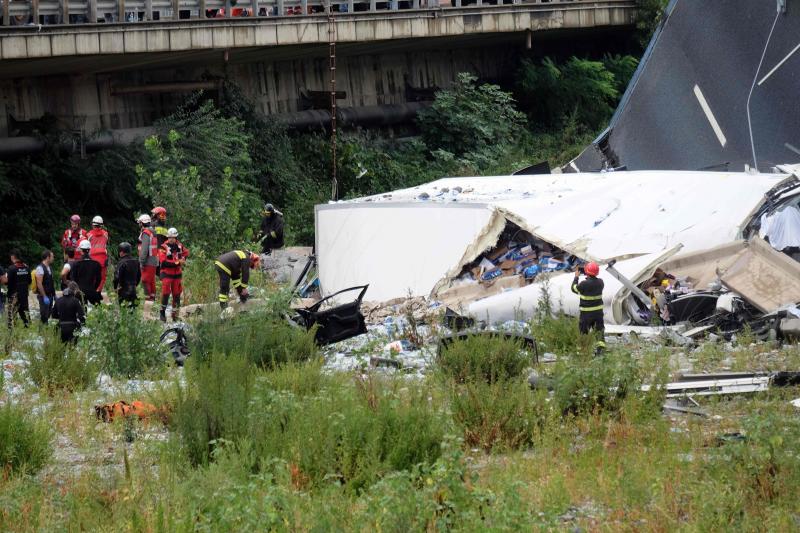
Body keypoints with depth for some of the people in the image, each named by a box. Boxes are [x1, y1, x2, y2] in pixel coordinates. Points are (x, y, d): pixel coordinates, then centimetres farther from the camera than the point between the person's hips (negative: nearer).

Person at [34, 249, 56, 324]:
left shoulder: (49, 268, 13)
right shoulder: (40, 268, -15)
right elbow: (39, 284, -19)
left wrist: (54, 295, 17)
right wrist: (44, 297, -22)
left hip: (50, 295, 9)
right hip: (44, 296, -9)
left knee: (48, 315, 11)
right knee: (44, 316, -8)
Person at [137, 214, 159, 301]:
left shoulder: (145, 233, -14)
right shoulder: (152, 233, 16)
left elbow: (145, 249, -21)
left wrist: (142, 262, -19)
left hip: (148, 261, -10)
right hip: (154, 261, 10)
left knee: (145, 280, -9)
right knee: (151, 281, 13)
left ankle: (148, 297, -12)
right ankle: (152, 297, 16)